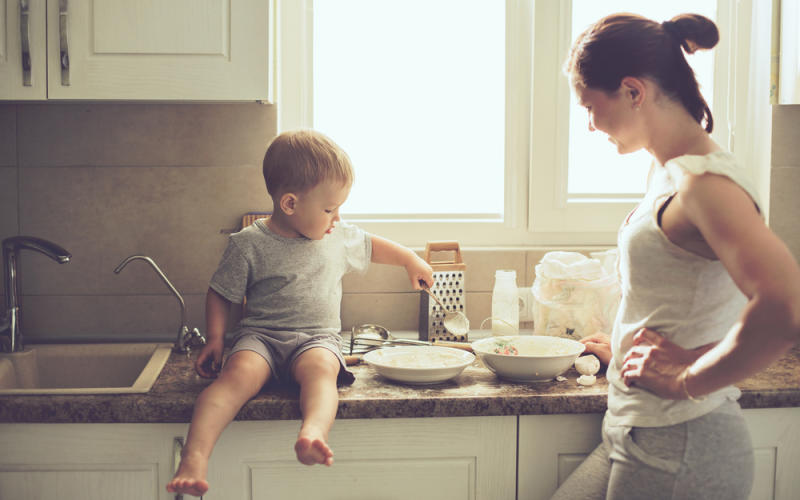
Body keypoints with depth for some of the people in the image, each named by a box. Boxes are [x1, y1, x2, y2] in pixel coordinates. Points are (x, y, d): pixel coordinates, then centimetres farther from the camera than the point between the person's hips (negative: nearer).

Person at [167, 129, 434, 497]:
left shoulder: (340, 238, 13)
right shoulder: (249, 244, -1)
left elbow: (371, 246, 34)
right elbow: (221, 294, 6)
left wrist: (411, 260, 37)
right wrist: (215, 339, -5)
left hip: (318, 337, 3)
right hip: (260, 334, -2)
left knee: (321, 367, -35)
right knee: (241, 371, -36)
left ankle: (313, 432, -63)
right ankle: (194, 458, -48)